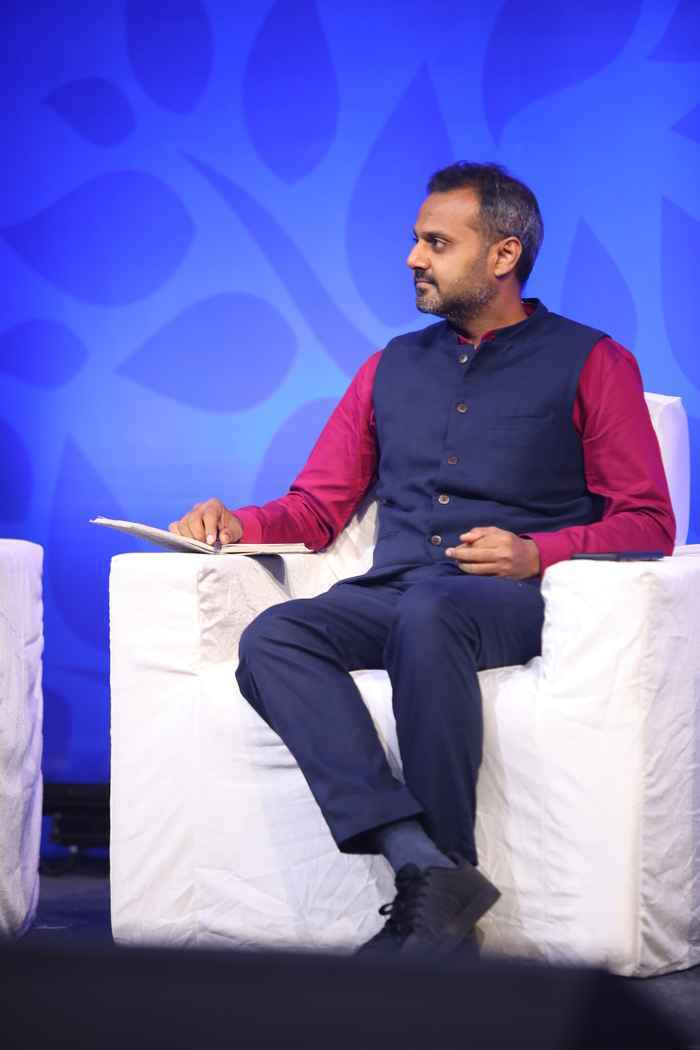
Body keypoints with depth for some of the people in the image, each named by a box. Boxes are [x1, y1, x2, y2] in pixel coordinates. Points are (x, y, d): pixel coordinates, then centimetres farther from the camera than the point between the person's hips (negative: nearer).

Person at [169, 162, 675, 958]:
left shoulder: (591, 364, 11)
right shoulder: (392, 368, 26)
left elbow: (647, 523, 4)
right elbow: (316, 509, 24)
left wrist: (537, 554, -13)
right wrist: (238, 524, 2)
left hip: (514, 602, -4)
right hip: (390, 593, 5)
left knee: (428, 616, -40)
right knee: (272, 638, -28)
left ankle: (441, 879, -33)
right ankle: (423, 862, -41)